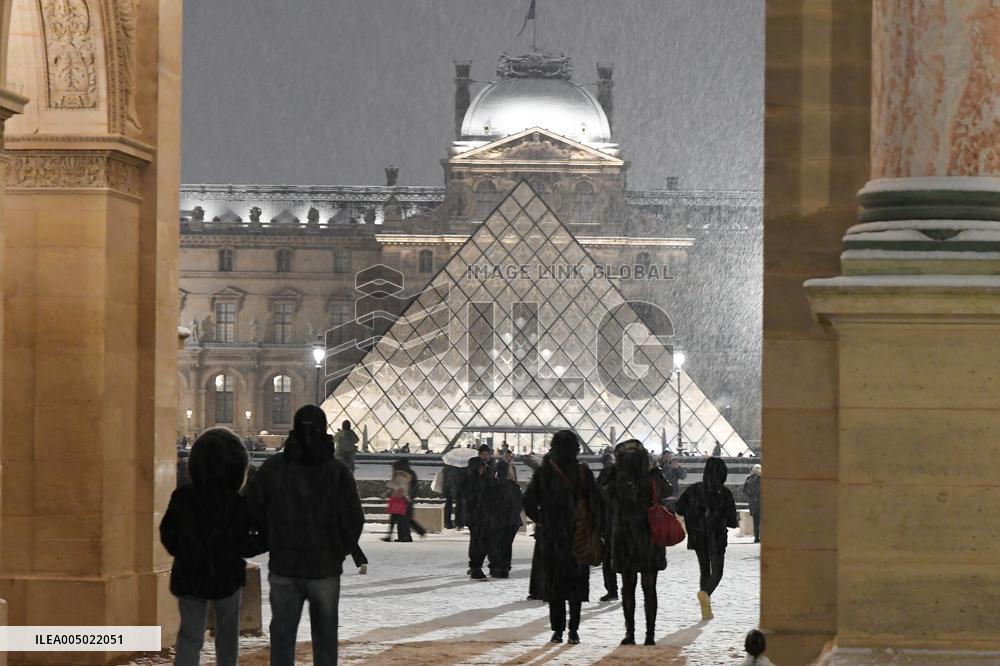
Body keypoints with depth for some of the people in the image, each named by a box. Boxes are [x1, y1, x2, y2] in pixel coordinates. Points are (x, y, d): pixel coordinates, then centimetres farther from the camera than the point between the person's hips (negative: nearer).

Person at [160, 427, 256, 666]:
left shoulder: (181, 497, -8)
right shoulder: (236, 504, -19)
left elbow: (168, 537, 1)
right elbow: (242, 547, -15)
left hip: (187, 577, 2)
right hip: (226, 577, -2)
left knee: (189, 637, 5)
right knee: (227, 636, 18)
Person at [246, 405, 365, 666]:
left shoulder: (273, 468, -5)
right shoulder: (337, 471, -10)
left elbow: (252, 510, -1)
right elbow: (353, 519, -10)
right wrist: (342, 550, 9)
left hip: (283, 568, 1)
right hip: (326, 568, -1)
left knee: (282, 635, 7)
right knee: (325, 636, 12)